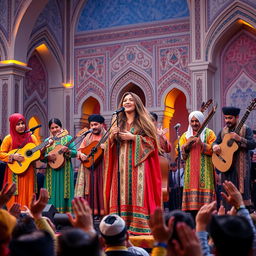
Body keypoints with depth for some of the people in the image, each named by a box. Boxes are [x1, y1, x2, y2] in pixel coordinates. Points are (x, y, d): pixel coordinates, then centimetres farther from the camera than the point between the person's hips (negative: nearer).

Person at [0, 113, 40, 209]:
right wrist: (13, 156, -15)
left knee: (27, 196, 1)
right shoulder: (9, 138, 0)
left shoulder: (31, 137, 8)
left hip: (28, 173, 2)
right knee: (15, 197, -3)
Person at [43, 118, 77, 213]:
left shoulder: (68, 138, 6)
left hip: (65, 171, -2)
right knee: (53, 193, 0)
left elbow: (75, 153, -2)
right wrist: (47, 157, -12)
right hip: (51, 172, 2)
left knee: (64, 191, -4)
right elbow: (42, 157, 9)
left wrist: (67, 151, -20)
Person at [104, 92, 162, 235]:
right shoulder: (118, 122, 17)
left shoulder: (143, 121, 5)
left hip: (139, 163, -4)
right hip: (121, 163, 4)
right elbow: (111, 145, 17)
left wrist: (133, 137, -9)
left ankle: (140, 225, -11)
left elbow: (152, 140, -3)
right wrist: (112, 136, -4)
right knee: (122, 191, -4)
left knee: (138, 191, -11)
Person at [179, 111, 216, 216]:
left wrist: (201, 144, -16)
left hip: (205, 171, -2)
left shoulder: (209, 133, 9)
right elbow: (180, 154, 12)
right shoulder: (185, 135, 19)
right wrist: (186, 145, -7)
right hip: (190, 171, 3)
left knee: (205, 191, -12)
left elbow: (214, 150, -2)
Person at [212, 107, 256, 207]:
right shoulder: (223, 131, 15)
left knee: (242, 190, -7)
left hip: (241, 166, -5)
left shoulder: (245, 130, 0)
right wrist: (215, 146, -9)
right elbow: (216, 142, 15)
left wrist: (239, 139, -23)